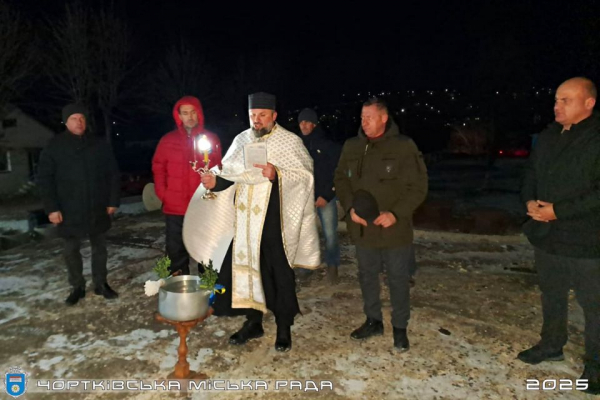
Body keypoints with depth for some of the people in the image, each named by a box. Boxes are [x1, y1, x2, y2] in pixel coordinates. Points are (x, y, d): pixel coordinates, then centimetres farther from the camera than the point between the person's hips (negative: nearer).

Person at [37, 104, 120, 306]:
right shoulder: (54, 146, -1)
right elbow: (44, 178, -3)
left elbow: (113, 174, 6)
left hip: (97, 209, 1)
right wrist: (51, 208, -9)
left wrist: (113, 201, 1)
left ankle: (101, 284, 25)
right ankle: (77, 287, 23)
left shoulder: (100, 145, 3)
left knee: (99, 248, 11)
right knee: (70, 251, 7)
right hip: (69, 211, -1)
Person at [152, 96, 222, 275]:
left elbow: (218, 170, 6)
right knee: (176, 251, 9)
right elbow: (158, 168, 6)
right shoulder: (168, 140, 3)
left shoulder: (211, 139, 3)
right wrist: (163, 194, -2)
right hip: (175, 207, 1)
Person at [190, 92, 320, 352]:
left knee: (280, 272, 4)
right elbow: (230, 174, 11)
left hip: (275, 219, -4)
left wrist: (278, 174, -23)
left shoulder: (290, 141, -2)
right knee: (246, 267, 10)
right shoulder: (241, 141, 11)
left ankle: (284, 328, 20)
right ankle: (253, 322, 28)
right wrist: (215, 181, -10)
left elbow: (306, 174, -9)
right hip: (245, 220, 4)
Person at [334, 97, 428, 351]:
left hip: (394, 229, -4)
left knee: (398, 279, 9)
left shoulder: (404, 147, -10)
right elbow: (341, 179, 9)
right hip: (362, 228, 4)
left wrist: (396, 213, -20)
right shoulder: (351, 147, 3)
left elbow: (418, 186, -10)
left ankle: (400, 327, 29)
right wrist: (350, 207, -8)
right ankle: (373, 321, 37)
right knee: (367, 276, 17)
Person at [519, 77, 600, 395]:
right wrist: (529, 201, -4)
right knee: (551, 296, 22)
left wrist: (558, 210, -23)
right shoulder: (548, 136, 8)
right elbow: (531, 172, 15)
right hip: (547, 236, 7)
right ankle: (551, 345, 41)